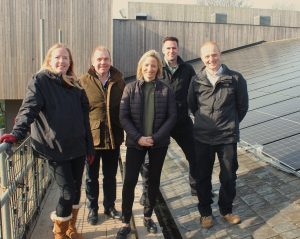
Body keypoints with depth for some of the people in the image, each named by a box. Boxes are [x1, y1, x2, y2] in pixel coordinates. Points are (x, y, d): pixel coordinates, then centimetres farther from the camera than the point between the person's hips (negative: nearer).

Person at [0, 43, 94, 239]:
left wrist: (90, 148, 11)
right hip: (55, 149, -5)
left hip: (77, 147, 5)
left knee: (76, 188, 12)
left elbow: (84, 118, 11)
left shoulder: (74, 84, 9)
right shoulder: (40, 81, -5)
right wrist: (18, 133, -36)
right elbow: (29, 108, -19)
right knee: (68, 192, -4)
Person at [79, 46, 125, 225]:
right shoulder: (84, 81, -7)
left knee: (111, 176, 18)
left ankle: (110, 206, 37)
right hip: (91, 137, -2)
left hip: (113, 137, 2)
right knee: (92, 177, 14)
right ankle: (93, 209, 32)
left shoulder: (118, 81, 1)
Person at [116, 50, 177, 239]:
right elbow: (123, 117, -4)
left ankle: (148, 217, 32)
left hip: (159, 143, 1)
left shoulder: (166, 90, -1)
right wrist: (138, 137, -15)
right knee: (129, 181, -1)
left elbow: (172, 117, -4)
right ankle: (126, 223, 14)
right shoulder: (130, 88, -1)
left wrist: (155, 138, -14)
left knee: (154, 180, 13)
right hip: (135, 143, -1)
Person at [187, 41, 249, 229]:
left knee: (229, 177, 12)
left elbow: (242, 106, 4)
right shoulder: (197, 81, -3)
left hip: (228, 137, -1)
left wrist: (230, 124, 10)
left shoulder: (235, 78, -7)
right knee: (203, 177, 12)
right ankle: (205, 212, 31)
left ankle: (226, 210, 35)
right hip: (202, 137, 1)